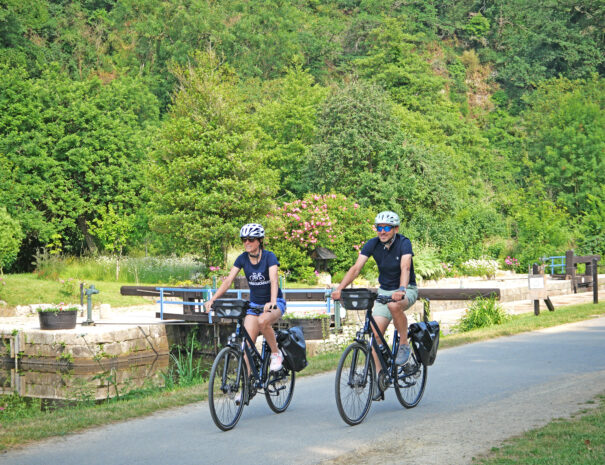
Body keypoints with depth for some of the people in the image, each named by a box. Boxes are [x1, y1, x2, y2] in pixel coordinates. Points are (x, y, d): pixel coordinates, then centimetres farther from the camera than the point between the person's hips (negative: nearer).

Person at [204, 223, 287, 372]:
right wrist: (212, 299, -25)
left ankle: (276, 353, -13)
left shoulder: (269, 257, -17)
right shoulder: (242, 259, -5)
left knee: (263, 321, -36)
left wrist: (272, 302, -49)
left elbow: (274, 280, -31)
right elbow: (228, 281, -11)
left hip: (275, 303, -4)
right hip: (254, 304, 4)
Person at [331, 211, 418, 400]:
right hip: (384, 290, 4)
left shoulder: (403, 243, -19)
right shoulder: (372, 244, -7)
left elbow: (405, 268, -35)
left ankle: (404, 345, -15)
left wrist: (401, 290, -54)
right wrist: (340, 288, -32)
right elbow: (356, 268, -17)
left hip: (407, 290, -4)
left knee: (394, 305, -38)